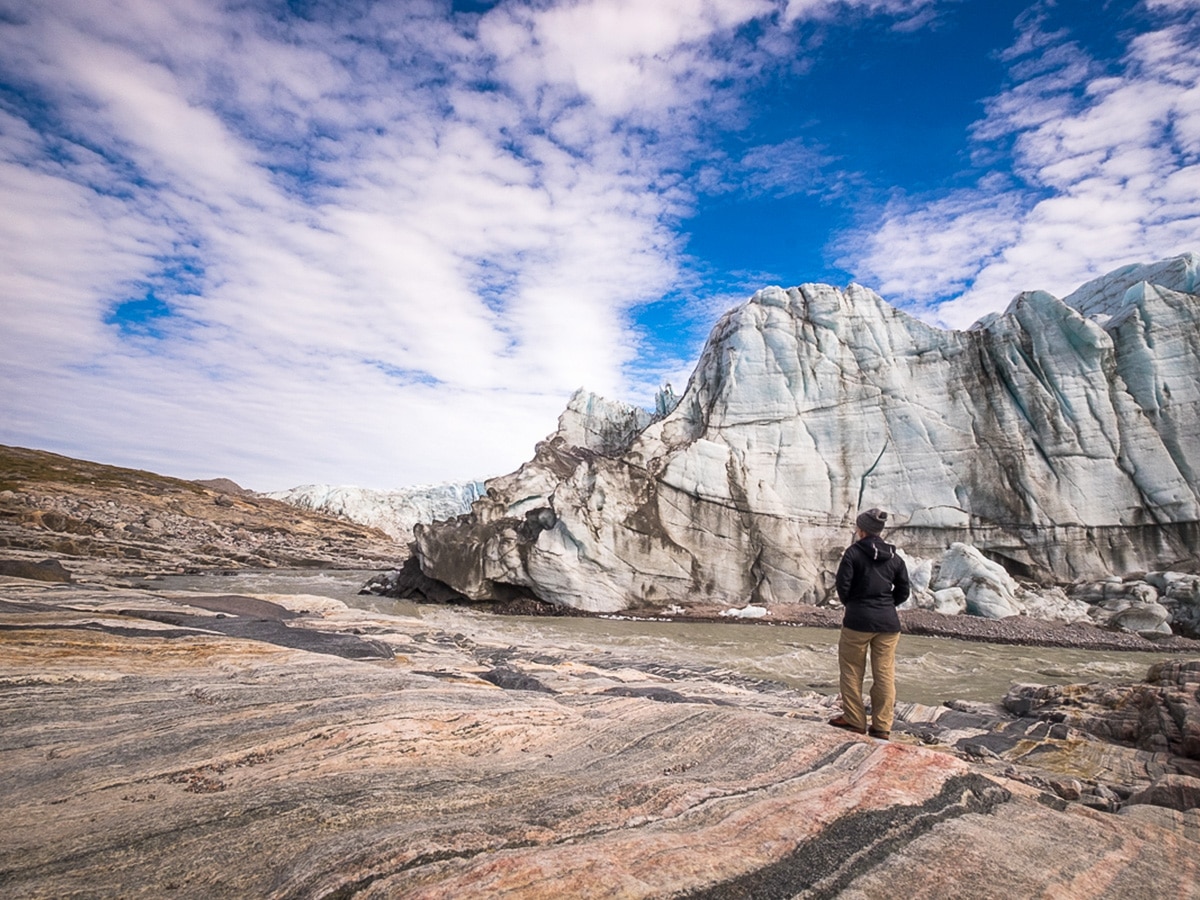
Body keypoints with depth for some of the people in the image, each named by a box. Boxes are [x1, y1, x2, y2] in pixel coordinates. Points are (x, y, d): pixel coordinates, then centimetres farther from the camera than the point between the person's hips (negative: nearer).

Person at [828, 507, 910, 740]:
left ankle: (855, 721, 16)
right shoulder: (894, 557, 7)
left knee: (852, 671, 9)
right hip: (888, 623, 5)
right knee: (885, 674, 10)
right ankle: (882, 726, 15)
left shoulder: (853, 552, -9)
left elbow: (842, 584, -12)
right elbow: (903, 592, 10)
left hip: (858, 620, -5)